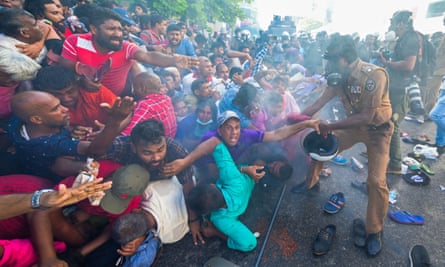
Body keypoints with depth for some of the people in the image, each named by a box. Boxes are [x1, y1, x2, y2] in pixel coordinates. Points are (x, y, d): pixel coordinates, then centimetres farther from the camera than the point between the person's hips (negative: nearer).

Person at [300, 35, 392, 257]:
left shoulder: (374, 75, -30)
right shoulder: (339, 77, -9)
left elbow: (366, 117, -32)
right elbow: (318, 104, -5)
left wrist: (330, 127, -32)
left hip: (377, 129, -6)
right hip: (353, 125, 6)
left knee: (376, 181, -16)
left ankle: (375, 231, 7)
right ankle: (311, 182, 33)